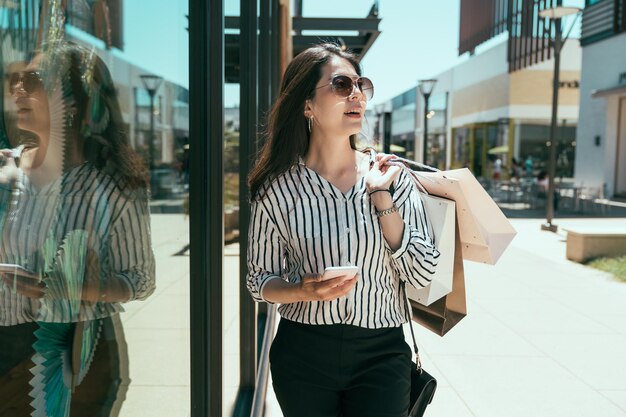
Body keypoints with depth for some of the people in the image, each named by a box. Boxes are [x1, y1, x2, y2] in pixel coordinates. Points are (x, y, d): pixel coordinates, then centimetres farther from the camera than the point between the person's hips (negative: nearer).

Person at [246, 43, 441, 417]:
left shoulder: (392, 175, -4)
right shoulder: (278, 188, -6)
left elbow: (422, 273, -10)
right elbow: (261, 281, 1)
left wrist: (380, 196, -16)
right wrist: (304, 291, -19)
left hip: (381, 354, 0)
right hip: (303, 354, 0)